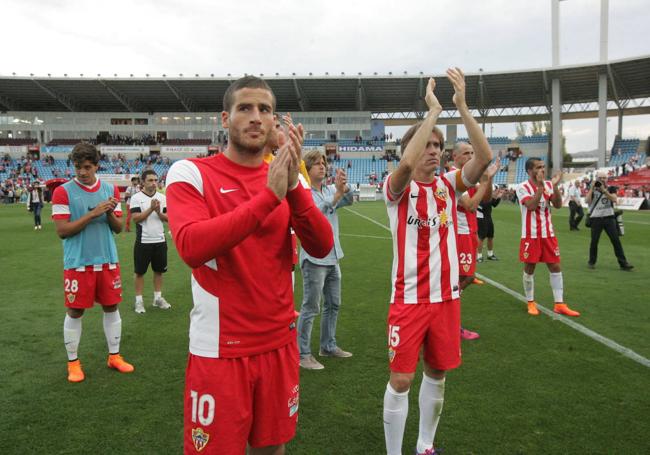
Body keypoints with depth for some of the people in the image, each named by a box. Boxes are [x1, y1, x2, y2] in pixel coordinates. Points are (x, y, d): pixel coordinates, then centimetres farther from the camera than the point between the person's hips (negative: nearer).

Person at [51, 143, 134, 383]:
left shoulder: (111, 190, 6)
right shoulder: (63, 192, -5)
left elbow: (118, 228, 8)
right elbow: (62, 230, -11)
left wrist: (110, 213, -13)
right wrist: (93, 213, -18)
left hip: (108, 260, 4)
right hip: (78, 263, -3)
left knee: (111, 307, 10)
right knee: (75, 312, 5)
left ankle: (114, 356, 24)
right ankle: (73, 362, 21)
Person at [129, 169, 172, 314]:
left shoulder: (163, 197, 6)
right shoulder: (136, 198, -6)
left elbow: (168, 218, 4)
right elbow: (135, 218, -14)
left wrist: (159, 212, -15)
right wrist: (151, 209, -21)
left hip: (160, 240, 4)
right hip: (143, 241, -4)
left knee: (159, 270, 12)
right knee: (139, 271, 5)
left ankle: (158, 298, 24)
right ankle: (139, 300, 15)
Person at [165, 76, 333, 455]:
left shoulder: (286, 176, 5)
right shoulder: (190, 172, -8)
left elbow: (322, 247, -6)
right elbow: (192, 247, -24)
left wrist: (293, 188, -21)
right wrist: (269, 195, -26)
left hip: (280, 342, 4)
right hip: (220, 348, -4)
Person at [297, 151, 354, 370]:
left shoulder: (330, 189, 9)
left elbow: (348, 199, -8)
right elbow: (318, 211, -27)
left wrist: (344, 186, -28)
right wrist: (338, 191, -38)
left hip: (333, 257, 8)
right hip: (314, 259, -8)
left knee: (333, 305, 16)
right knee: (310, 309, -2)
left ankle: (328, 346, 31)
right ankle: (303, 354, 8)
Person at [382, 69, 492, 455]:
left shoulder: (449, 185, 4)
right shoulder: (398, 188, -6)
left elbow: (485, 157, -11)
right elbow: (407, 163, -30)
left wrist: (462, 106, -16)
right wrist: (433, 110, -23)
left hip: (447, 295, 5)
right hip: (409, 298, -4)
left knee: (437, 375, 16)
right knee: (401, 380, 0)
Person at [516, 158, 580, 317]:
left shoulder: (548, 184, 6)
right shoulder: (522, 187, -10)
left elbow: (558, 205, -5)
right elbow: (531, 206, -24)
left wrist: (555, 185, -15)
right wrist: (540, 185, -24)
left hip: (548, 234, 5)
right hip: (531, 235, -5)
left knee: (556, 267, 4)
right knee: (529, 269, 4)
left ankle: (559, 304, 10)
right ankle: (531, 303, 17)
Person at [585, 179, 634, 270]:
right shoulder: (592, 191, 4)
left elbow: (614, 199, -10)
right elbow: (587, 200, -15)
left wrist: (604, 190, -14)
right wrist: (592, 188, -12)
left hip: (609, 218, 1)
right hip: (596, 219, -1)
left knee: (616, 240, -2)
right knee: (594, 241, 3)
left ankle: (623, 263, 1)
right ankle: (591, 262, 19)